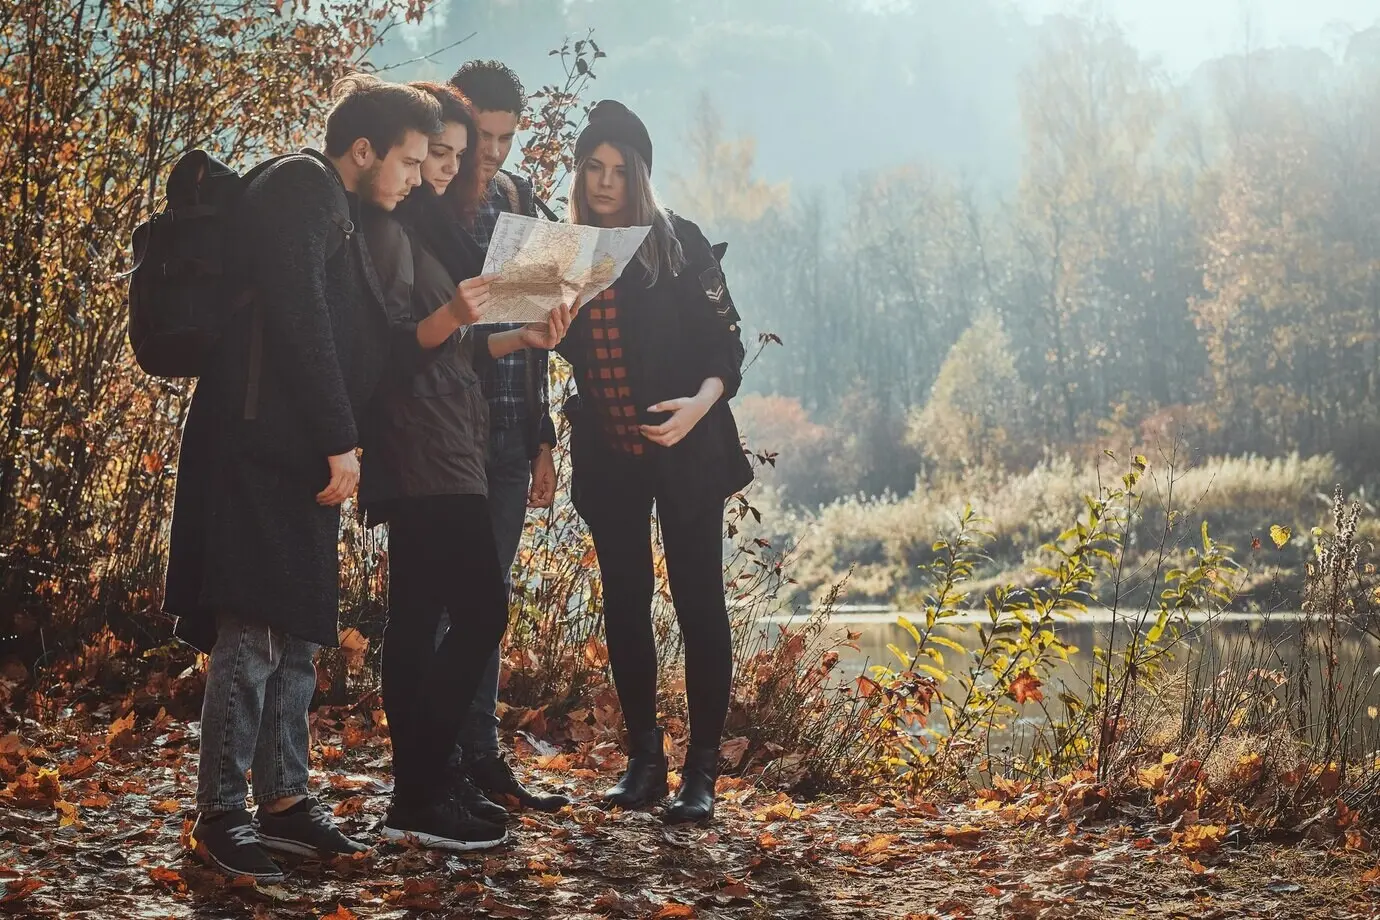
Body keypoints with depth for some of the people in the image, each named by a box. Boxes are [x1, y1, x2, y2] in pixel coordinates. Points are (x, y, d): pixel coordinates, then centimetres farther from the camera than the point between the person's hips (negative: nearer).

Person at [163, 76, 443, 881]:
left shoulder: (341, 215, 22)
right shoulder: (303, 187, -7)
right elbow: (298, 320, -17)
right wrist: (340, 443, -17)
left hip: (306, 456, 10)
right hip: (266, 447, -10)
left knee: (299, 633, 11)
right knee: (255, 631, -9)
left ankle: (284, 800, 17)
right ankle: (222, 815, -3)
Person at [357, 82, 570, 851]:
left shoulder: (433, 227, 20)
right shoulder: (390, 229, -8)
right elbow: (387, 347, -15)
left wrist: (520, 338, 8)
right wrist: (448, 319, -31)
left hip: (444, 454, 9)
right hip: (424, 454, -9)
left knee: (420, 618, 9)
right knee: (482, 611, -11)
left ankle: (424, 785, 14)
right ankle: (423, 794, -6)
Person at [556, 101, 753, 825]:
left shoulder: (678, 243, -3)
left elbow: (726, 344, -5)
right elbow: (564, 351, 10)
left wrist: (703, 401, -23)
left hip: (684, 450, -4)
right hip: (607, 455, 4)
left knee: (698, 601, -3)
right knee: (624, 602, 8)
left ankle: (701, 770, 2)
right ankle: (643, 758, 18)